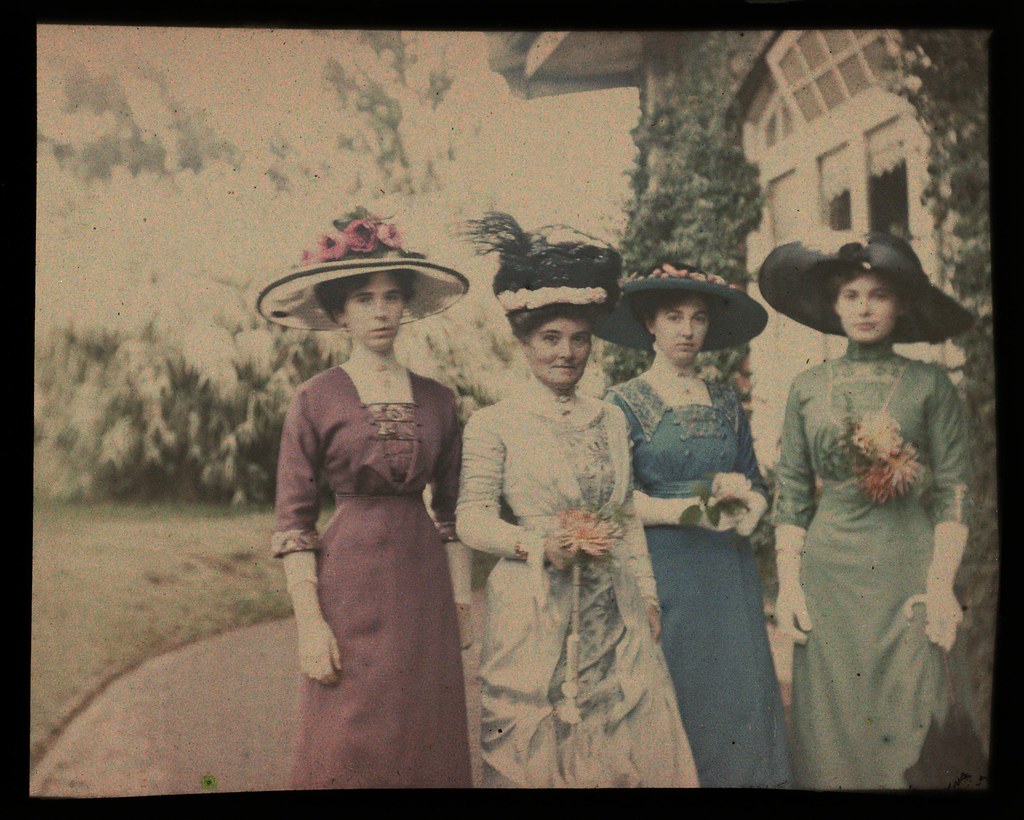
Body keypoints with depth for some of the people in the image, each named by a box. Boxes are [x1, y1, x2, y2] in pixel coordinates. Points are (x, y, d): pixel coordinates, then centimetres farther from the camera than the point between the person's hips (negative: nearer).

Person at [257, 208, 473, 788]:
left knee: (427, 744, 7)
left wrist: (457, 603, 9)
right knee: (350, 748, 1)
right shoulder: (317, 400, -3)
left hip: (423, 585, 3)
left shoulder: (437, 400, 8)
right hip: (349, 580, -3)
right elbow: (293, 521, -5)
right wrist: (310, 621, -11)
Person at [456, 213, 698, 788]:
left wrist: (647, 593, 12)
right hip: (533, 616, -4)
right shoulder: (494, 424, -4)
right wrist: (538, 544, -20)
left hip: (613, 614, 4)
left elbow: (627, 515, 14)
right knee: (534, 750, 4)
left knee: (631, 741, 7)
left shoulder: (611, 420, 11)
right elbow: (473, 518, -7)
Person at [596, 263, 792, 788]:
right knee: (675, 701, -1)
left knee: (738, 698, 4)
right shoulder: (623, 403, -1)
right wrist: (698, 511, -20)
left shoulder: (726, 402, 12)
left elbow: (756, 487, 10)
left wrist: (745, 514, -13)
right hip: (661, 572, -4)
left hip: (730, 573, 4)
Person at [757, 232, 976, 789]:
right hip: (828, 571, 2)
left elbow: (953, 494, -1)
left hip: (907, 573, -1)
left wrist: (941, 585, -10)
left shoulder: (930, 385, 2)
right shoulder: (808, 388, 7)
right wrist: (789, 585, -1)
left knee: (905, 729, 2)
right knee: (830, 729, 6)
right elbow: (791, 496, 6)